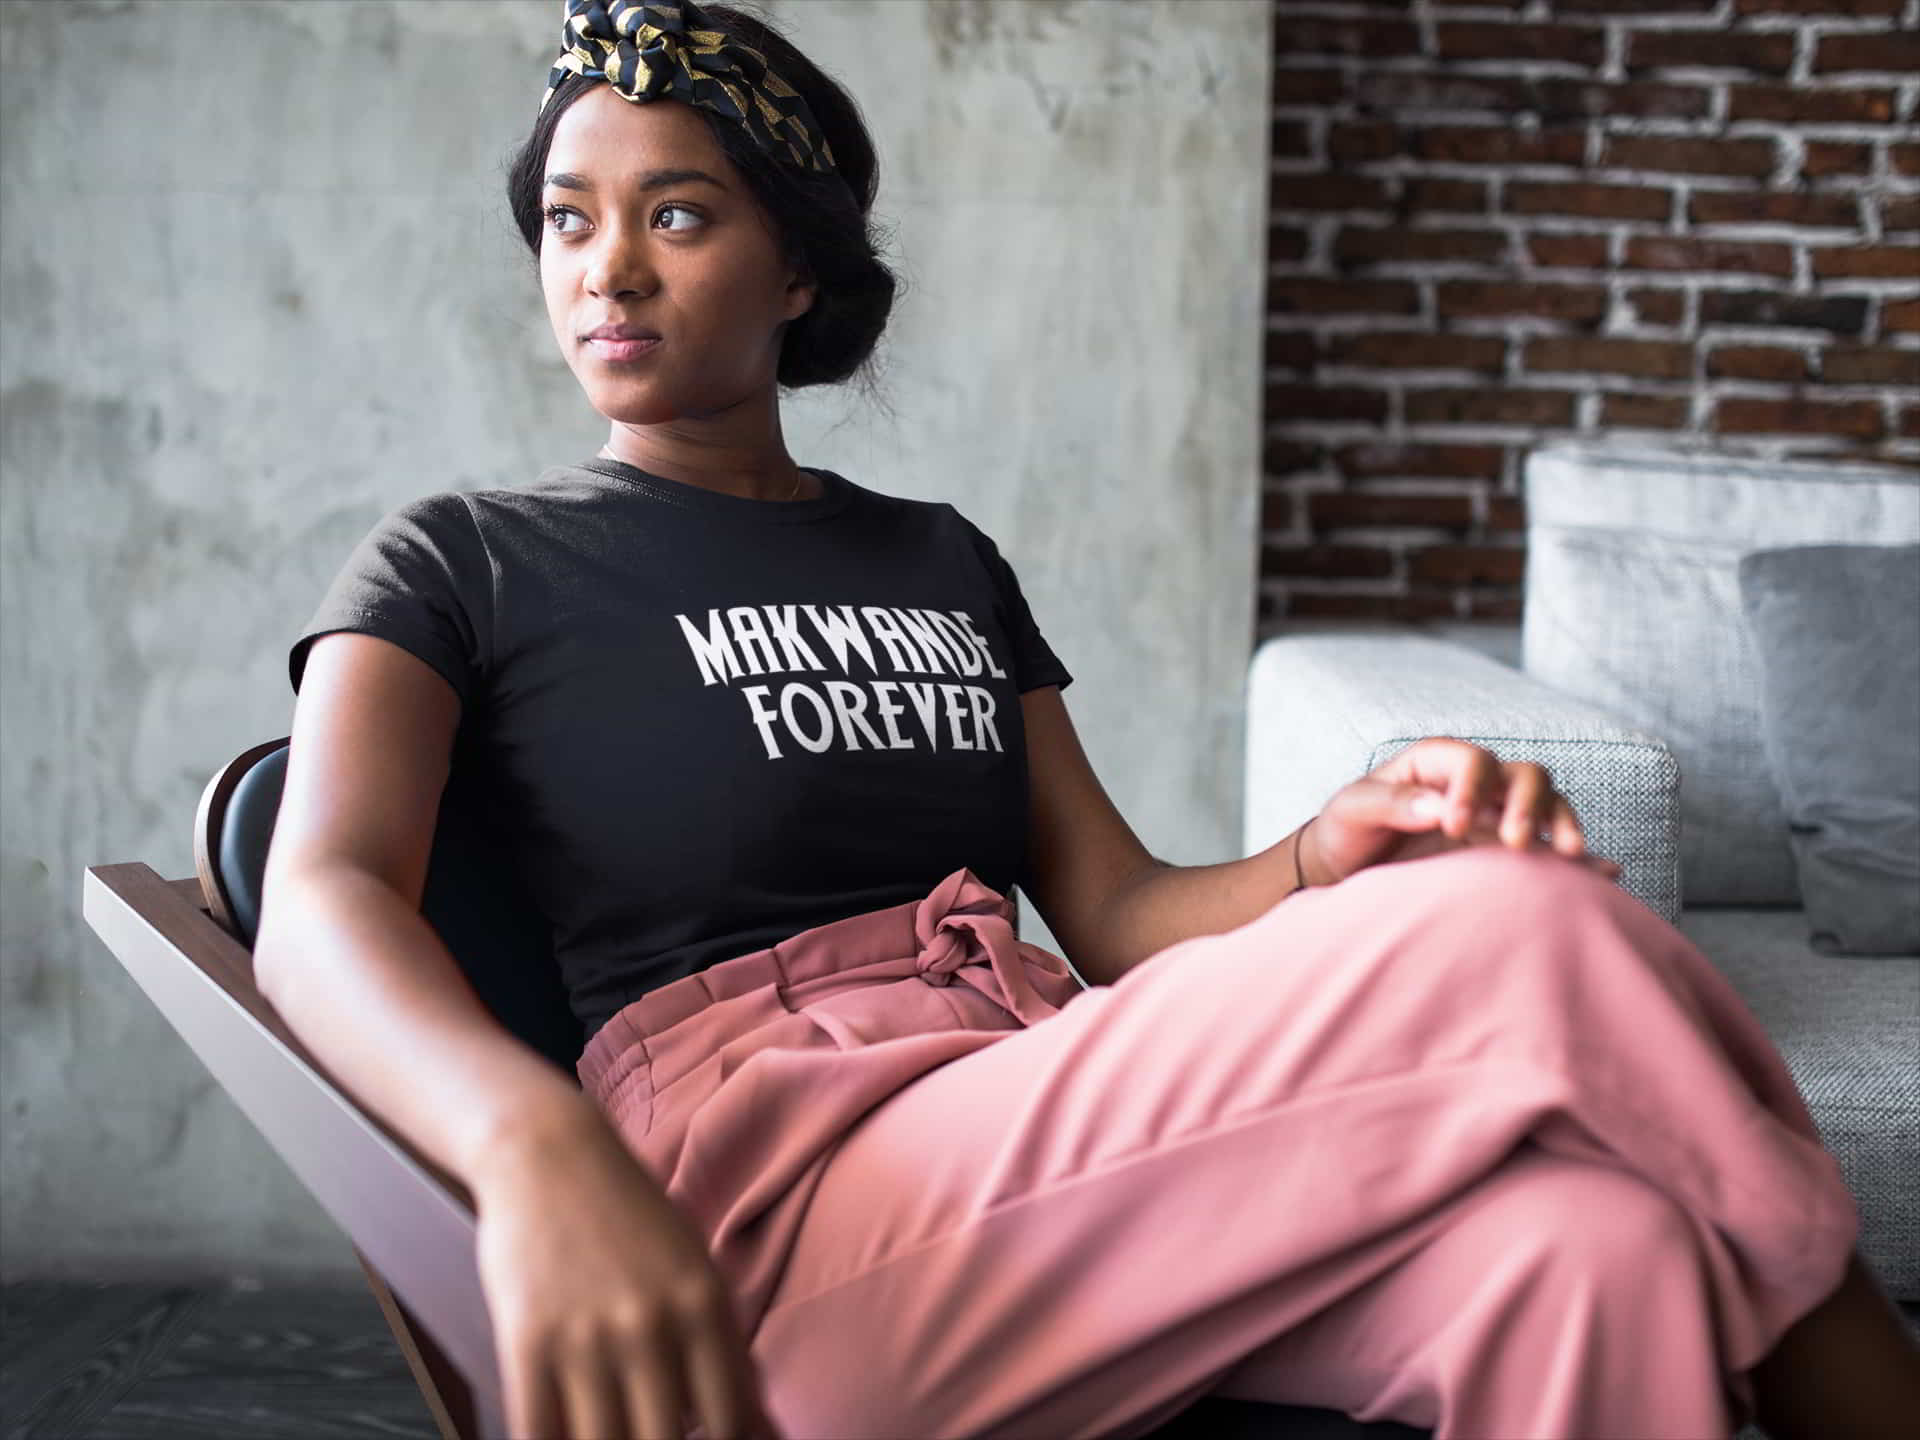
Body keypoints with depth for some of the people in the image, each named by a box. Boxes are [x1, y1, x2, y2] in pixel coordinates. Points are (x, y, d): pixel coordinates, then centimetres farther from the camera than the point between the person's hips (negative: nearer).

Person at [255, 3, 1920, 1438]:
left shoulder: (942, 560, 22)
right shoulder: (464, 562, 9)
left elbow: (1121, 913, 15)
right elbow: (322, 903, -10)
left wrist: (1331, 856, -9)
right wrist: (537, 1152, -33)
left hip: (1072, 1132, 5)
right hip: (787, 1193, -4)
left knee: (1586, 1251, -29)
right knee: (1519, 944, -24)